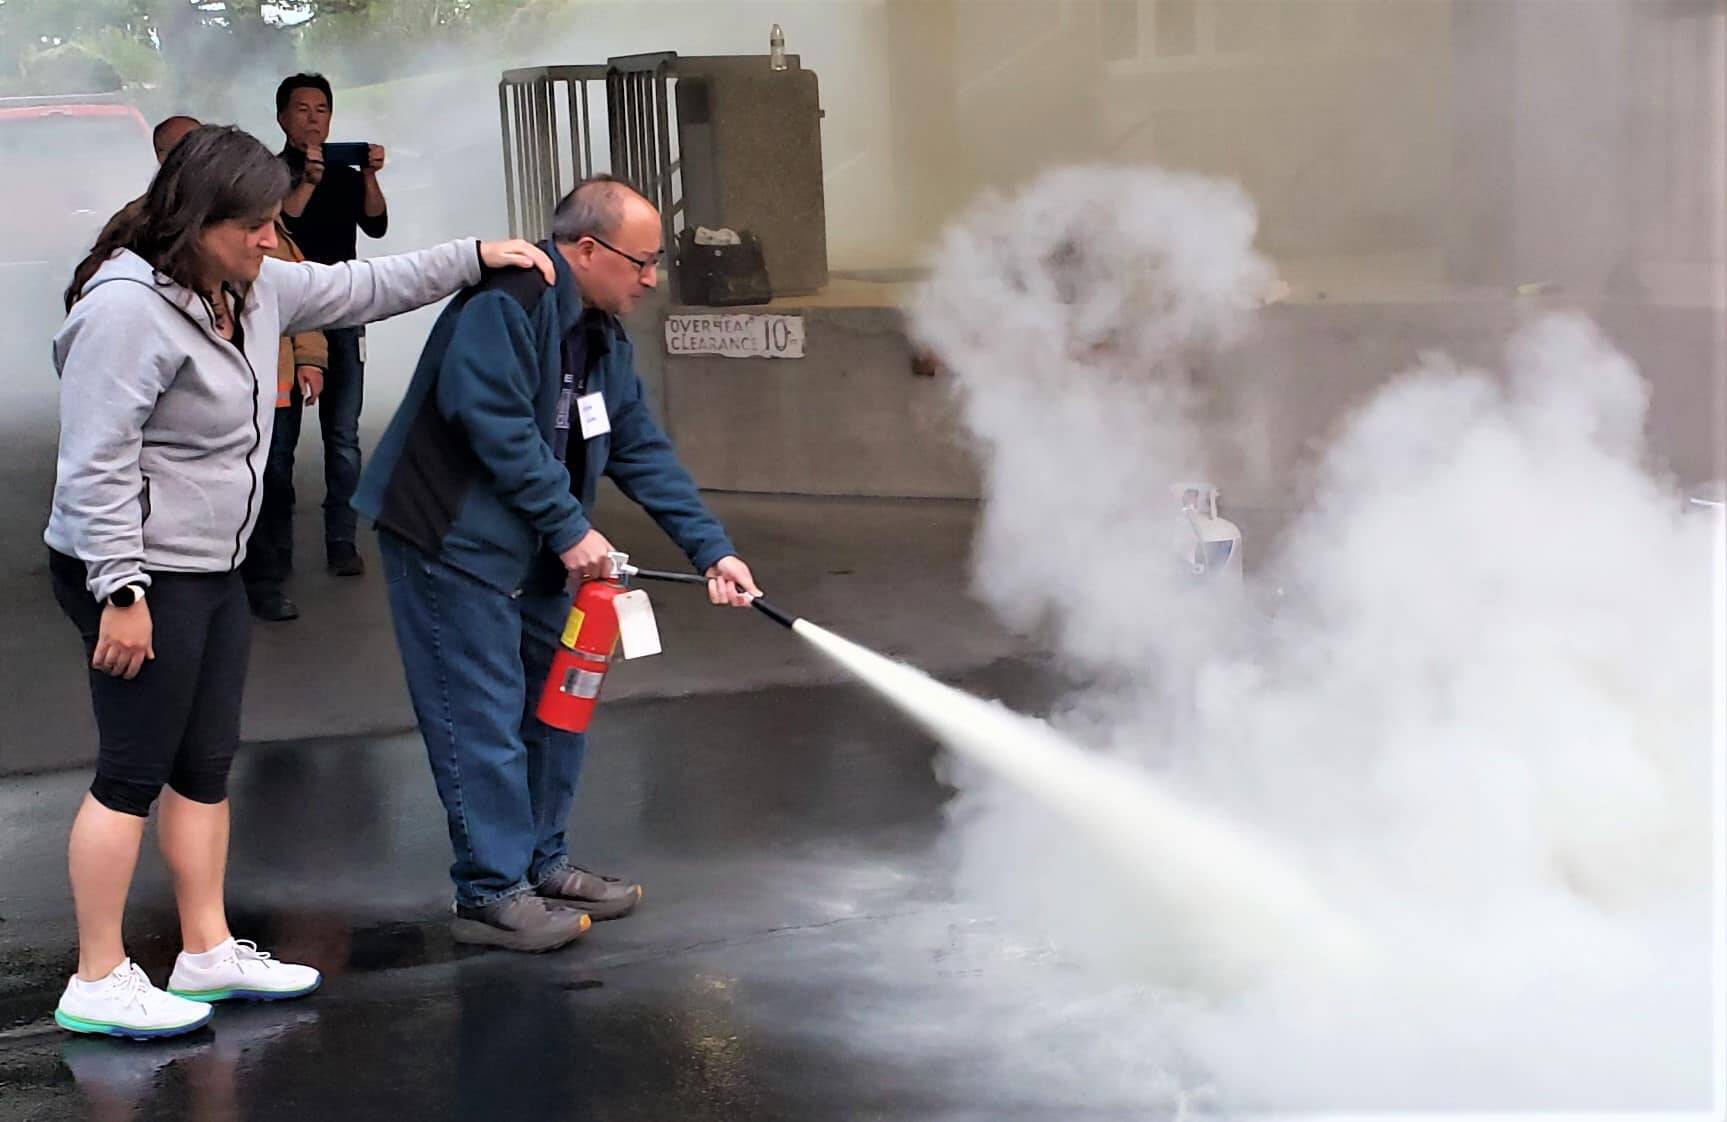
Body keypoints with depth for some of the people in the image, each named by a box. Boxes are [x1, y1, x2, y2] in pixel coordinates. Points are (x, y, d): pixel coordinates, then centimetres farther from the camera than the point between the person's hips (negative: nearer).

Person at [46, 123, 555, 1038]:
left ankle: (208, 953, 25)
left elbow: (359, 289, 22)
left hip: (213, 570, 10)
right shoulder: (127, 307, -21)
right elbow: (96, 463, -23)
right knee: (133, 775, -3)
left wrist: (472, 258, 18)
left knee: (206, 765, 15)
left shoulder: (252, 290, 7)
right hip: (141, 578, -9)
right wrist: (121, 592, -24)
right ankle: (98, 982, 6)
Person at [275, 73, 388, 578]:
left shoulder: (347, 177, 14)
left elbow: (375, 226, -2)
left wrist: (370, 177, -16)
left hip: (341, 318, 3)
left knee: (343, 437, 0)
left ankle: (342, 541, 2)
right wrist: (307, 182, -21)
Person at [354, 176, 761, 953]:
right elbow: (494, 423, -27)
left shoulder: (603, 335, 10)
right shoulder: (505, 304, -20)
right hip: (450, 539, -10)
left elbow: (642, 450, 10)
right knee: (483, 714, -7)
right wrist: (571, 528, -23)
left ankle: (541, 864, 26)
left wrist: (711, 549, 3)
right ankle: (490, 894, 1)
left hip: (534, 548, 10)